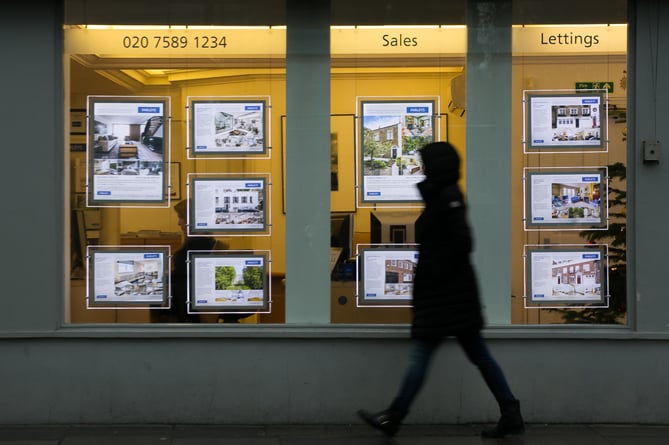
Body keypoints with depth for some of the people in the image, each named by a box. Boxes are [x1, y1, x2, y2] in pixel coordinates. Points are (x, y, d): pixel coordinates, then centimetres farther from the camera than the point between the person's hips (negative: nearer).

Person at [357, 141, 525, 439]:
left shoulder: (449, 197, -13)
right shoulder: (441, 196, 16)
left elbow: (462, 242, -20)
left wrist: (436, 272, -17)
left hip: (445, 291, -10)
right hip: (447, 289, 10)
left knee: (420, 353, -5)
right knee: (477, 353, 10)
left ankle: (394, 417, 0)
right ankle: (511, 416, 12)